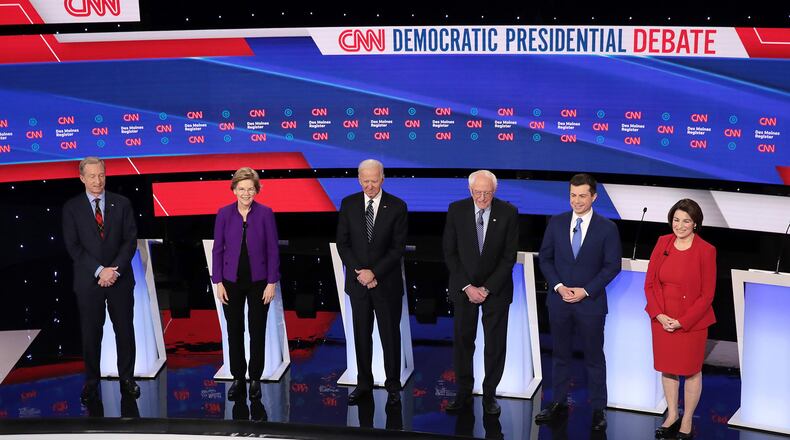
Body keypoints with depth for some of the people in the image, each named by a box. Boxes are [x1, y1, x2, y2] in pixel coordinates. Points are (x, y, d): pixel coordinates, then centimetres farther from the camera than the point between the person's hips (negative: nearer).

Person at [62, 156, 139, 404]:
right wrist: (99, 271, -14)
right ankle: (91, 382, 15)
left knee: (125, 330, 6)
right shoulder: (72, 208, 1)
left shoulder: (122, 204, 4)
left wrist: (115, 270, -13)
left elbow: (130, 240, 0)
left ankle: (127, 379, 18)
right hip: (88, 281, -1)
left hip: (120, 279, 1)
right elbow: (73, 246, -5)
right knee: (90, 333, 5)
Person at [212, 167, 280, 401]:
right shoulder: (224, 213, -1)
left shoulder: (265, 213, -4)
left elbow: (273, 249, -3)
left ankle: (255, 379, 17)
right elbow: (217, 249, 2)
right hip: (232, 281, 1)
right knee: (234, 331, 7)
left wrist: (272, 282, -7)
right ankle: (238, 379, 18)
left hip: (258, 281, -1)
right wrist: (218, 282, -2)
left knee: (257, 331, 5)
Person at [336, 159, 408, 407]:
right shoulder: (348, 204, 1)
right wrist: (360, 272, -10)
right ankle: (364, 384, 20)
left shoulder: (397, 207, -5)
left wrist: (374, 272, -15)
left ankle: (393, 386, 15)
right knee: (361, 335, 10)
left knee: (390, 335, 5)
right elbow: (342, 243, 1)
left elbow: (398, 247, -8)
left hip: (387, 282, -2)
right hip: (358, 282, 2)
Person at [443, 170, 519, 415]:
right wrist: (467, 287, -10)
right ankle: (463, 393, 17)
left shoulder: (508, 213, -9)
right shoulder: (456, 210, -6)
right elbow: (449, 252, -3)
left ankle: (489, 395, 16)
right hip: (464, 288, 1)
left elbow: (509, 256, -6)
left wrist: (488, 288, -12)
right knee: (462, 341, 5)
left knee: (495, 344, 4)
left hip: (496, 288, -1)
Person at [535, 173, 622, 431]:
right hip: (559, 300, 3)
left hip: (591, 302, -2)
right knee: (560, 354, 12)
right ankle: (559, 404, 22)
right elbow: (545, 258, 5)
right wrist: (558, 286, -8)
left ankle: (598, 409, 15)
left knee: (594, 357, 6)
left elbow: (612, 266, -5)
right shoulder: (556, 223, 2)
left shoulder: (607, 228, -5)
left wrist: (586, 291, -13)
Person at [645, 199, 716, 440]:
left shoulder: (706, 251, -12)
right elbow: (650, 282, 2)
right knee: (667, 367, 15)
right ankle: (672, 416, 31)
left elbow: (707, 294, -11)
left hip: (692, 322, -4)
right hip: (662, 320, 4)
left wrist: (682, 321, -15)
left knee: (691, 370, 9)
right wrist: (659, 314, -9)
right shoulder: (663, 243, -1)